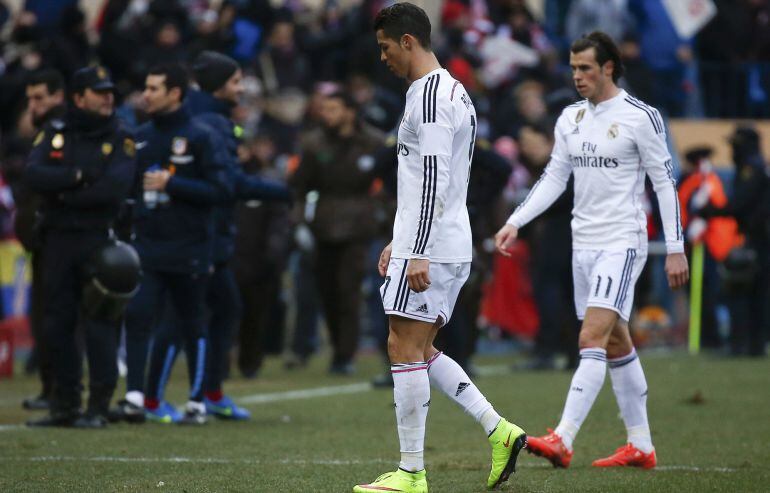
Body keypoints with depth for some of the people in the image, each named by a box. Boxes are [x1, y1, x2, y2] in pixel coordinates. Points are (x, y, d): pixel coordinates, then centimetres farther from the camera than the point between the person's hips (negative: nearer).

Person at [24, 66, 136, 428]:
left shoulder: (120, 139, 1)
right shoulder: (55, 133, 9)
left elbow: (115, 188, -15)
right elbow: (33, 175, -6)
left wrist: (64, 194, -10)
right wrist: (77, 176, -13)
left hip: (99, 239, -3)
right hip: (58, 241, 3)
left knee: (99, 325, -4)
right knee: (57, 325, 5)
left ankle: (98, 407, 0)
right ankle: (64, 406, 13)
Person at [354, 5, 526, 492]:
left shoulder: (431, 95, -15)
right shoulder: (453, 92, 18)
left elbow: (433, 181, -22)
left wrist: (417, 255, -25)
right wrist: (399, 241, 27)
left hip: (429, 250, -10)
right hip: (450, 246, 10)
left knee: (405, 348, -6)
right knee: (420, 350, 14)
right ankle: (500, 432, 9)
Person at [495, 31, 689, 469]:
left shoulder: (641, 117, -8)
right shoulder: (571, 118, 10)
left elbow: (665, 182, -6)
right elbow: (554, 178, 15)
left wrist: (676, 249, -8)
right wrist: (515, 223, 4)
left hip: (622, 243, -7)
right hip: (583, 243, 7)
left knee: (592, 339, -17)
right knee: (616, 343, 11)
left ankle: (562, 441, -27)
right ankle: (642, 446, 18)